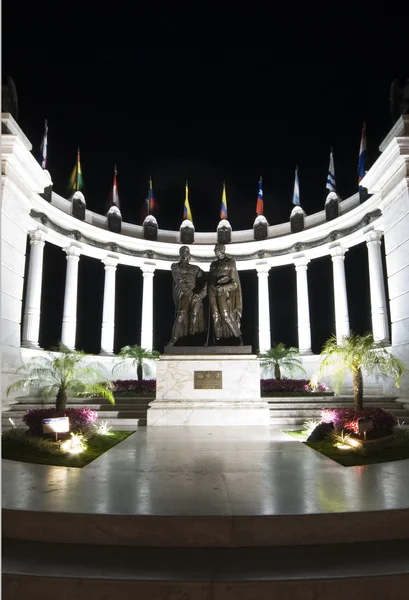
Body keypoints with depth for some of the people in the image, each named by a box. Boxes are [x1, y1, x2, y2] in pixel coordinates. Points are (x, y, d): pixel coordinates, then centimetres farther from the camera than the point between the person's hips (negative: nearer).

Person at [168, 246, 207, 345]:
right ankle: (174, 339, -22)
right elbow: (179, 281, -1)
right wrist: (190, 293, -10)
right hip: (183, 294, -3)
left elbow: (204, 282, 13)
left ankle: (191, 339, -12)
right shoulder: (175, 266, 13)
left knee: (195, 316, -13)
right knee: (181, 315, -22)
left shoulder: (195, 269, 22)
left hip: (196, 295, 3)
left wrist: (200, 294, -4)